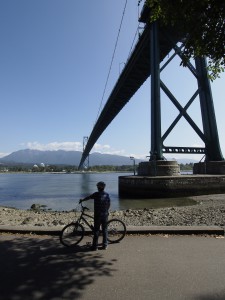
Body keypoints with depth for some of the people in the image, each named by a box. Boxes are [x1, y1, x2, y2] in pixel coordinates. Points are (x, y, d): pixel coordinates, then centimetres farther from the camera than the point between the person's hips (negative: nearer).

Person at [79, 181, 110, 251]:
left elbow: (88, 197, 5)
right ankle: (105, 245, 20)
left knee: (96, 230, 5)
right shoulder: (107, 195, 0)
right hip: (105, 214, 3)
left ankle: (95, 246, 10)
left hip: (97, 215, -3)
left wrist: (82, 200, 22)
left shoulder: (96, 194, -10)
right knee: (104, 229, 13)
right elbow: (109, 204, 8)